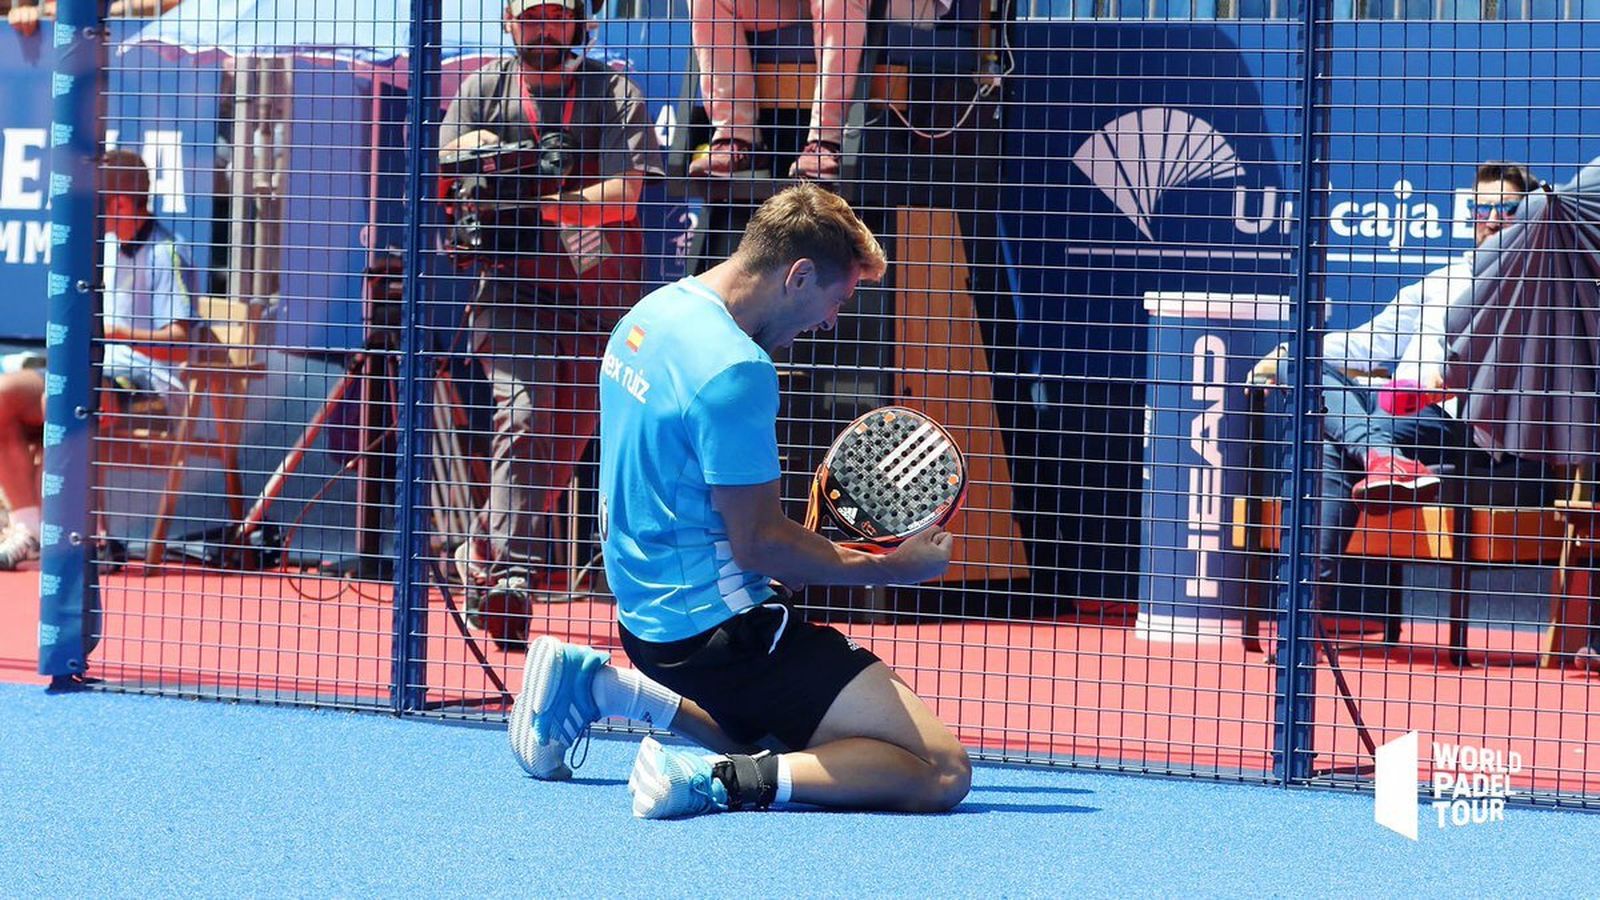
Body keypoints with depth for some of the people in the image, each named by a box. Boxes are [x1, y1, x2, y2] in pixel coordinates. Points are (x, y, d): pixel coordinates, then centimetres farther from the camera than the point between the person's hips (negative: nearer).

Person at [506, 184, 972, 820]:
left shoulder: (650, 315, 8)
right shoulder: (736, 369, -22)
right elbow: (758, 544, -19)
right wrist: (892, 569, -7)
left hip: (647, 616, 10)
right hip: (721, 623, -10)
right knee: (942, 772, -14)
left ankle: (599, 684, 17)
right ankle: (719, 779, -23)